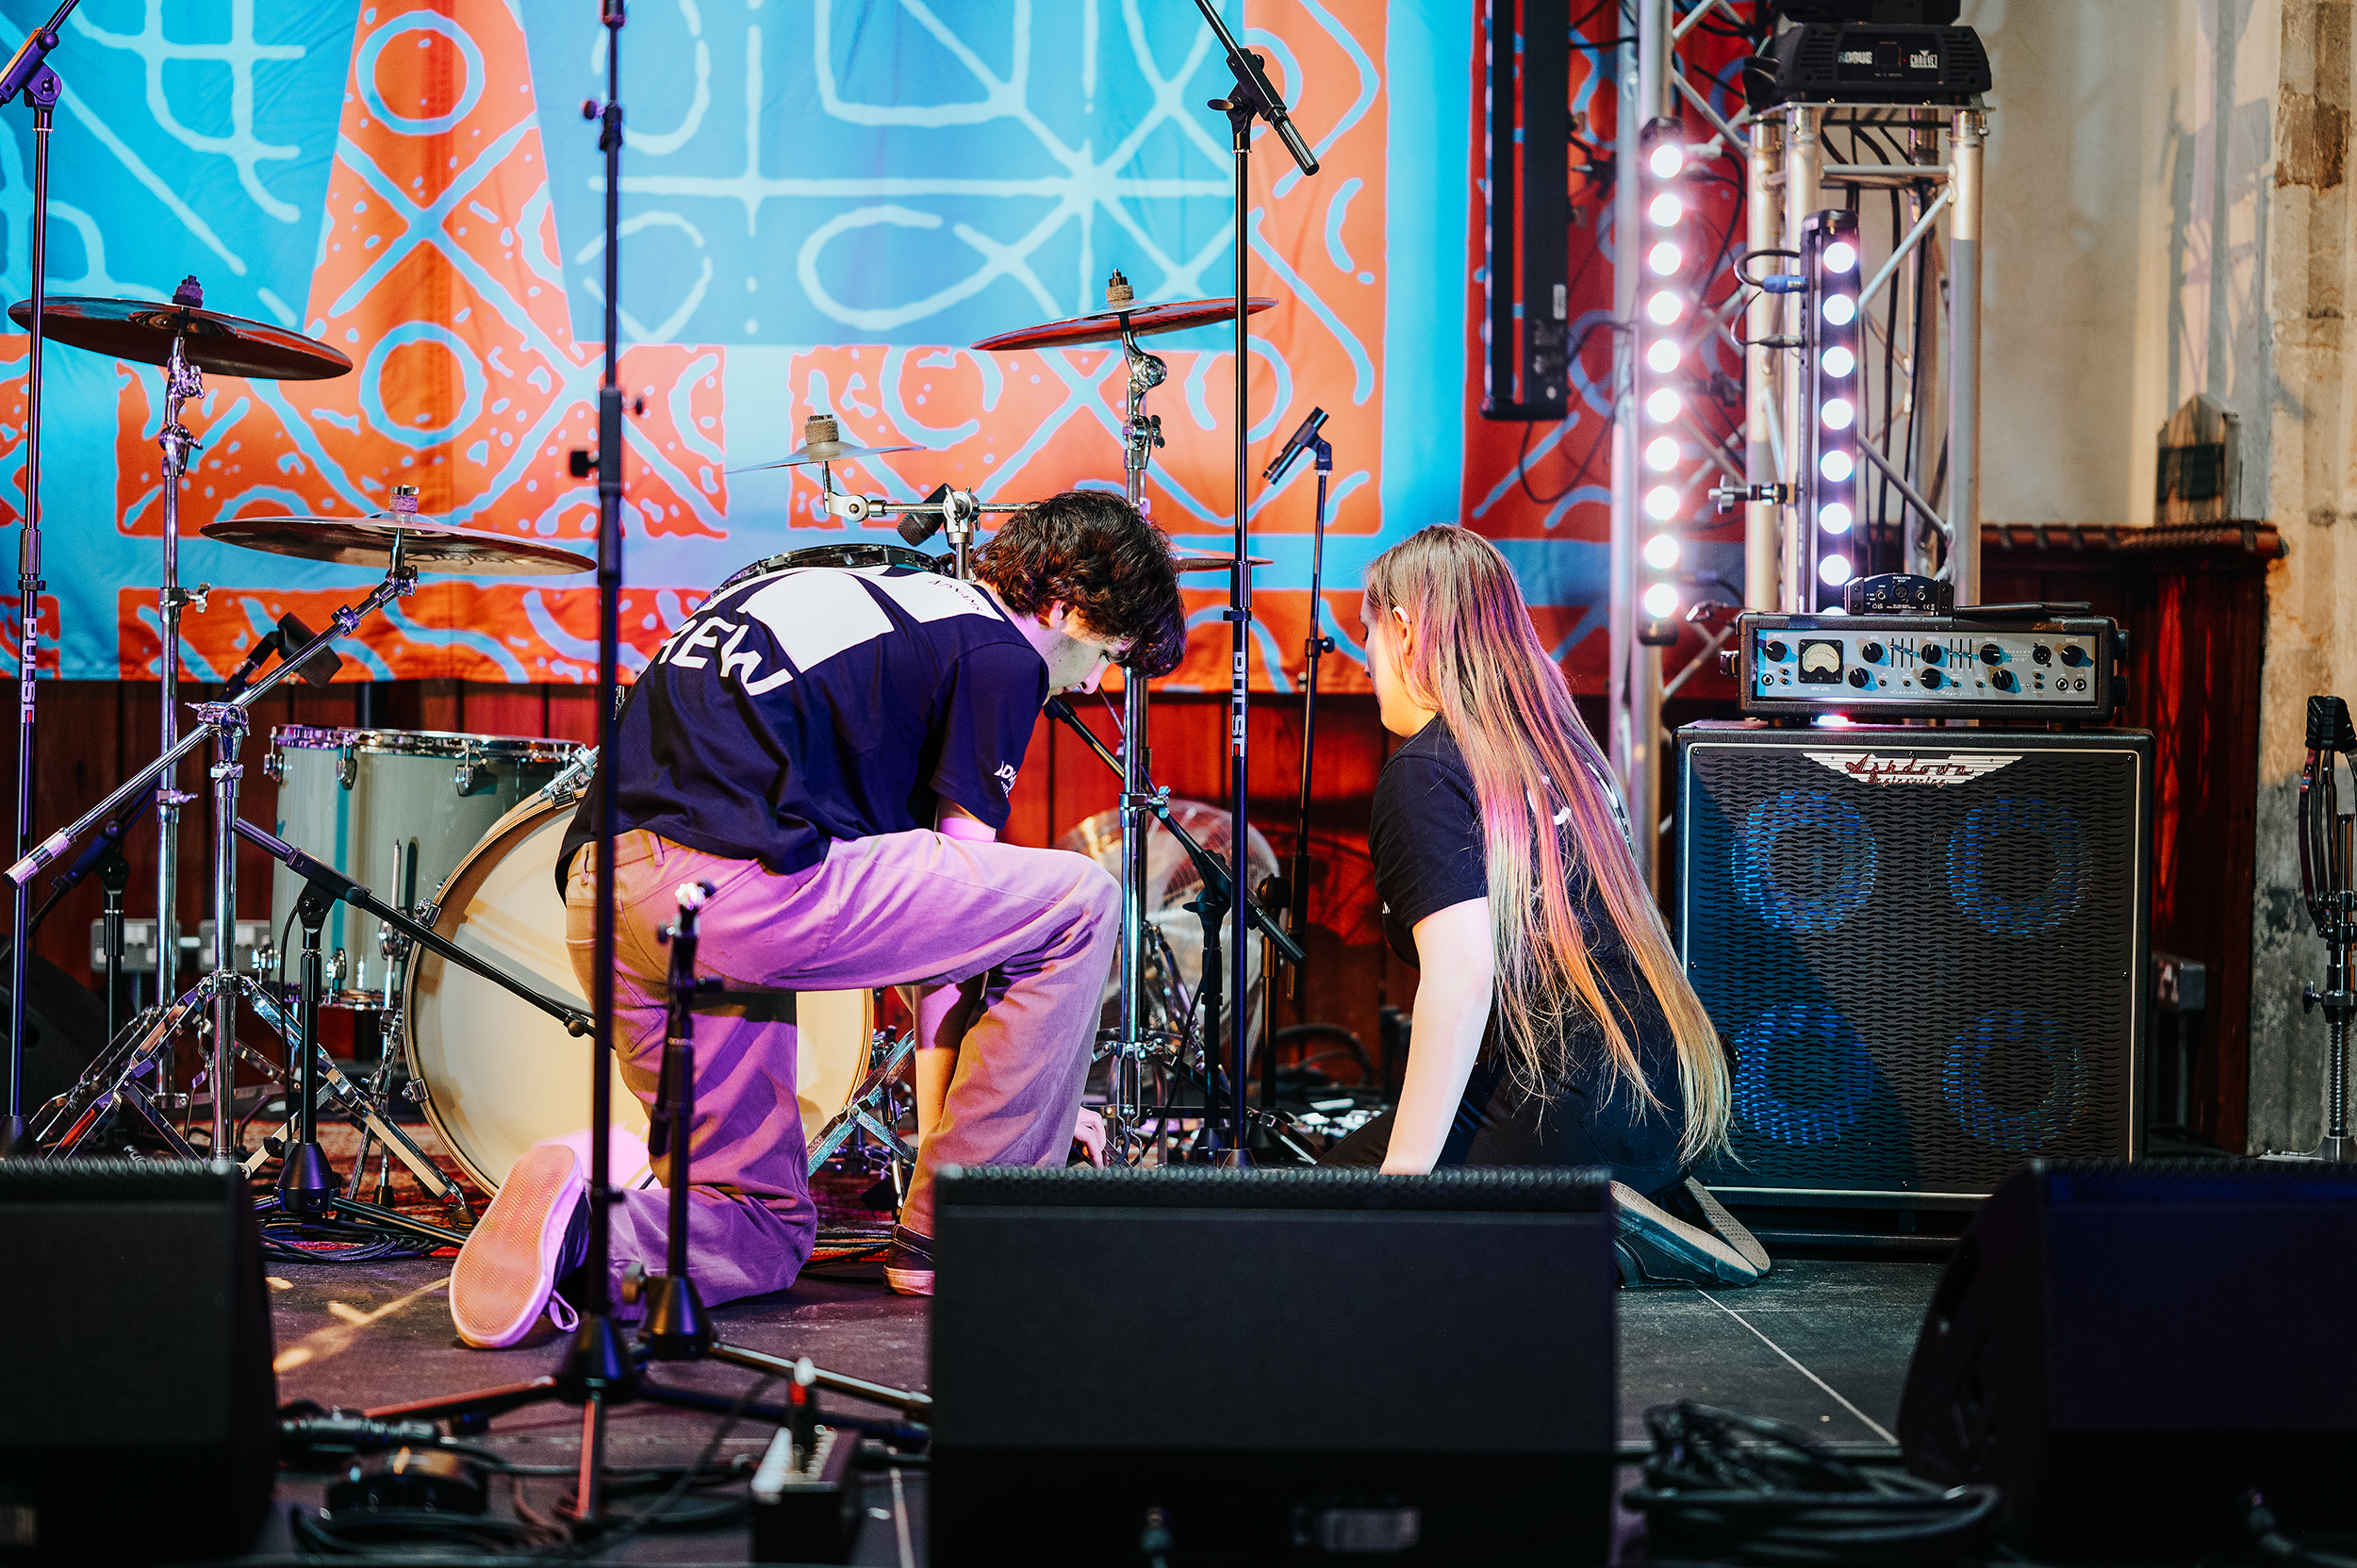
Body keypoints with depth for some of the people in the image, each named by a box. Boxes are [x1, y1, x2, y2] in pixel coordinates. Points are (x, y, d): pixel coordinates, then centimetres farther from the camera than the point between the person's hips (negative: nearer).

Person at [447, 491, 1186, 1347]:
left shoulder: (837, 589, 31)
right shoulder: (998, 651, 6)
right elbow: (955, 905, 5)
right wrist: (942, 1138, 13)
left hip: (595, 896, 9)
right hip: (733, 882, -9)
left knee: (767, 1230, 21)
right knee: (1078, 906, 7)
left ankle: (583, 1212, -8)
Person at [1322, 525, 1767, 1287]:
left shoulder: (1423, 774, -7)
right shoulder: (1560, 744, 17)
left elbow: (1463, 973, -19)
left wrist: (1403, 1171, -17)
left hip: (1576, 1110, -8)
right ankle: (1646, 1205, 8)